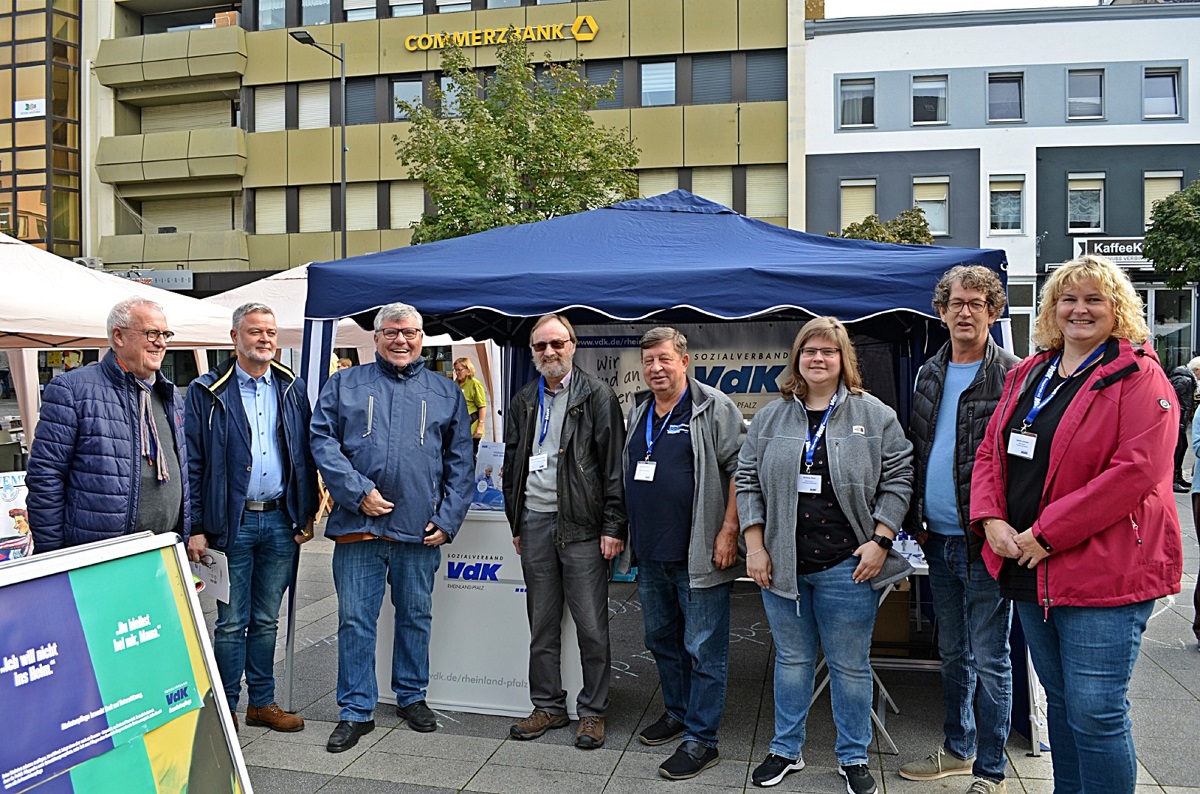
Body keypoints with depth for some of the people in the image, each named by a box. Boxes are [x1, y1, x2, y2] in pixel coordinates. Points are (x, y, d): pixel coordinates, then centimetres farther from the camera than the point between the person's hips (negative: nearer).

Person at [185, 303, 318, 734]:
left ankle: (262, 702, 26)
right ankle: (225, 708, 20)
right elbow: (191, 464, -4)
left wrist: (306, 516, 5)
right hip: (232, 523, -3)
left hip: (280, 522, 3)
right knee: (231, 622, 5)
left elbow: (306, 456, 10)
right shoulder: (206, 392, -2)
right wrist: (196, 528, -9)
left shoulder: (292, 389, 8)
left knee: (267, 620, 14)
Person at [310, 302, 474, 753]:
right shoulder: (345, 385, 7)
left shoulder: (446, 393, 10)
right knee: (355, 620, 3)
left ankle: (412, 696, 31)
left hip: (420, 529, 1)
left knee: (416, 615, 13)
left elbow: (460, 463, 8)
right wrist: (359, 491, -12)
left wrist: (447, 519, -1)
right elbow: (322, 441, -1)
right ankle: (356, 711, 16)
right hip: (359, 525, -1)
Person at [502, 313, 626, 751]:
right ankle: (548, 705, 24)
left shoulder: (597, 396, -3)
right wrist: (516, 523, 15)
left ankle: (593, 711, 15)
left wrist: (613, 526, -11)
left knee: (591, 625, 2)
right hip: (534, 523, 5)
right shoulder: (523, 401, 13)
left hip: (582, 524, -5)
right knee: (541, 625, 12)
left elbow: (614, 464, -7)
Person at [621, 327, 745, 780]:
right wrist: (629, 533, 18)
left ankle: (700, 739, 11)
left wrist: (729, 531, -18)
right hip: (650, 555, 8)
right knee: (661, 639, 20)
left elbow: (740, 468, -12)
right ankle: (677, 712, 38)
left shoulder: (713, 409, -9)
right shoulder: (638, 412, 12)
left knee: (703, 649, 1)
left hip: (699, 556, -7)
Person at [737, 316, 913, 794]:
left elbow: (898, 481, -1)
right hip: (782, 563, 2)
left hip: (847, 566, -2)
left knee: (850, 665, 8)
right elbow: (748, 481, 7)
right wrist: (755, 546, 0)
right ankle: (786, 750, 29)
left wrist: (880, 541, -8)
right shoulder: (771, 418, 7)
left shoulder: (875, 416, 0)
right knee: (791, 659, 14)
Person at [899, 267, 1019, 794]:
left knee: (989, 661, 3)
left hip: (986, 543, -6)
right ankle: (958, 750, 35)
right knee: (953, 654, 19)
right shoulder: (930, 375, 11)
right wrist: (916, 521, 10)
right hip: (939, 540, 6)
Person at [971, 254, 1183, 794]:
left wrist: (1047, 533, -21)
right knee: (1060, 702, 19)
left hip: (1104, 574, -7)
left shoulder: (1139, 377, -9)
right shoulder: (1027, 375, 12)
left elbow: (1136, 471, -20)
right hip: (1029, 570, 7)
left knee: (1095, 713, -2)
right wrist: (991, 520, -6)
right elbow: (990, 452, 11)